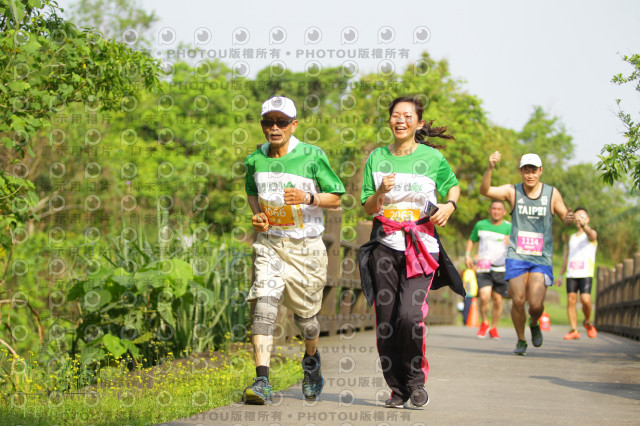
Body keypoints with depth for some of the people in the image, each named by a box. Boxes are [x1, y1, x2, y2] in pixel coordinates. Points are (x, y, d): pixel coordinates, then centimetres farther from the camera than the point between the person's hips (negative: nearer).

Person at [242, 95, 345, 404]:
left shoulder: (312, 157, -8)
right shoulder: (255, 160, 2)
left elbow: (335, 198, -2)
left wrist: (308, 198, -21)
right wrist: (256, 214, 2)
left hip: (306, 245, -1)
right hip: (269, 243, 2)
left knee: (304, 314, 10)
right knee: (264, 303, -20)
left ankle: (311, 359, 45)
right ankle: (262, 382, -26)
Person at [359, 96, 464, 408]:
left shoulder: (432, 157, 2)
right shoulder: (377, 158, 8)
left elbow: (453, 186, 18)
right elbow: (367, 207, 10)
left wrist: (450, 205, -3)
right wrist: (380, 192, -11)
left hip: (421, 245, -3)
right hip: (385, 244, 3)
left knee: (408, 315, -17)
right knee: (386, 321, -1)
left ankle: (416, 380, 5)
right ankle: (397, 388, 15)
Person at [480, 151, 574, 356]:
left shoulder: (552, 193, 1)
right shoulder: (512, 191, -1)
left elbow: (565, 217, 4)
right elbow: (485, 190, -14)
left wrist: (569, 218, -21)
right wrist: (490, 168, -31)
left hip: (541, 258, 0)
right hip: (517, 256, 0)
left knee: (536, 305, -9)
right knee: (518, 301, -8)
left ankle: (534, 324, 26)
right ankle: (521, 340, 14)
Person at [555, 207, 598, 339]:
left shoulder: (591, 234, 7)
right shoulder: (571, 238, 23)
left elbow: (591, 235, -20)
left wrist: (584, 225, -42)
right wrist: (561, 275, 18)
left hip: (586, 274, -4)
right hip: (571, 274, 5)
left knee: (585, 300, -17)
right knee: (571, 299, -7)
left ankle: (587, 322, 9)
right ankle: (574, 331, -3)